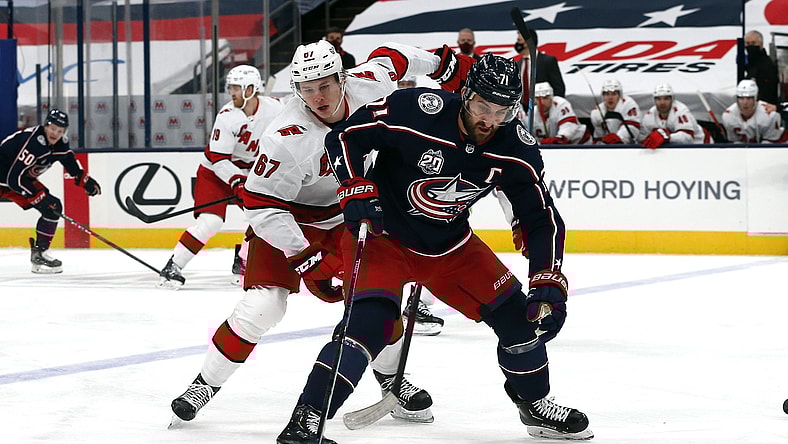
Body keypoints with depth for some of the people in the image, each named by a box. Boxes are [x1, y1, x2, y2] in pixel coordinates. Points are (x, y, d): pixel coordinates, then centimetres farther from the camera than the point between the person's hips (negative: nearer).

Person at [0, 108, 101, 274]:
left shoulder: (60, 143, -7)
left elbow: (70, 162, 15)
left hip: (23, 178, 8)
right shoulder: (32, 141, -32)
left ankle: (39, 252, 7)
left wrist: (85, 180, 4)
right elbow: (14, 178, -33)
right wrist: (40, 197, -32)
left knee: (53, 207, 0)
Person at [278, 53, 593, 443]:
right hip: (382, 233, -5)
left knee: (516, 314, 5)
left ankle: (535, 405, 31)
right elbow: (344, 136, -15)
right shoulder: (415, 111, -27)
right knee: (368, 322, -26)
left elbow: (542, 220, -6)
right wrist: (357, 192, -26)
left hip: (449, 245, 5)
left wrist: (549, 284, -16)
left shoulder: (516, 148, -13)